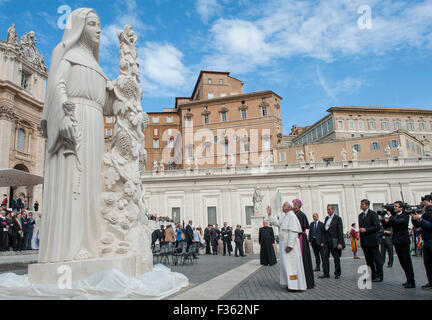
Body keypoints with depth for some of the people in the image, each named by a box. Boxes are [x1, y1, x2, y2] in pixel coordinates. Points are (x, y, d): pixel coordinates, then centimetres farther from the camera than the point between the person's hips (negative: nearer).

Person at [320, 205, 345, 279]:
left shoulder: (337, 218, -6)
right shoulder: (326, 218, 12)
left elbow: (340, 231, -10)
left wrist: (340, 243, -15)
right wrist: (322, 241, 8)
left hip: (334, 241, -5)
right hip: (326, 241, 6)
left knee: (336, 258, 5)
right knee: (324, 257, 1)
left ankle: (337, 273, 19)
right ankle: (326, 273, 8)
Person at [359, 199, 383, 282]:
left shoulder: (373, 214, -7)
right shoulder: (360, 215, 15)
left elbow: (378, 226, -13)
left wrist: (366, 230, -16)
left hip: (372, 241, -7)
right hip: (364, 242, 7)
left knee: (377, 259, 2)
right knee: (369, 260, 11)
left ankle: (379, 276, 9)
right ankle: (374, 276, 19)